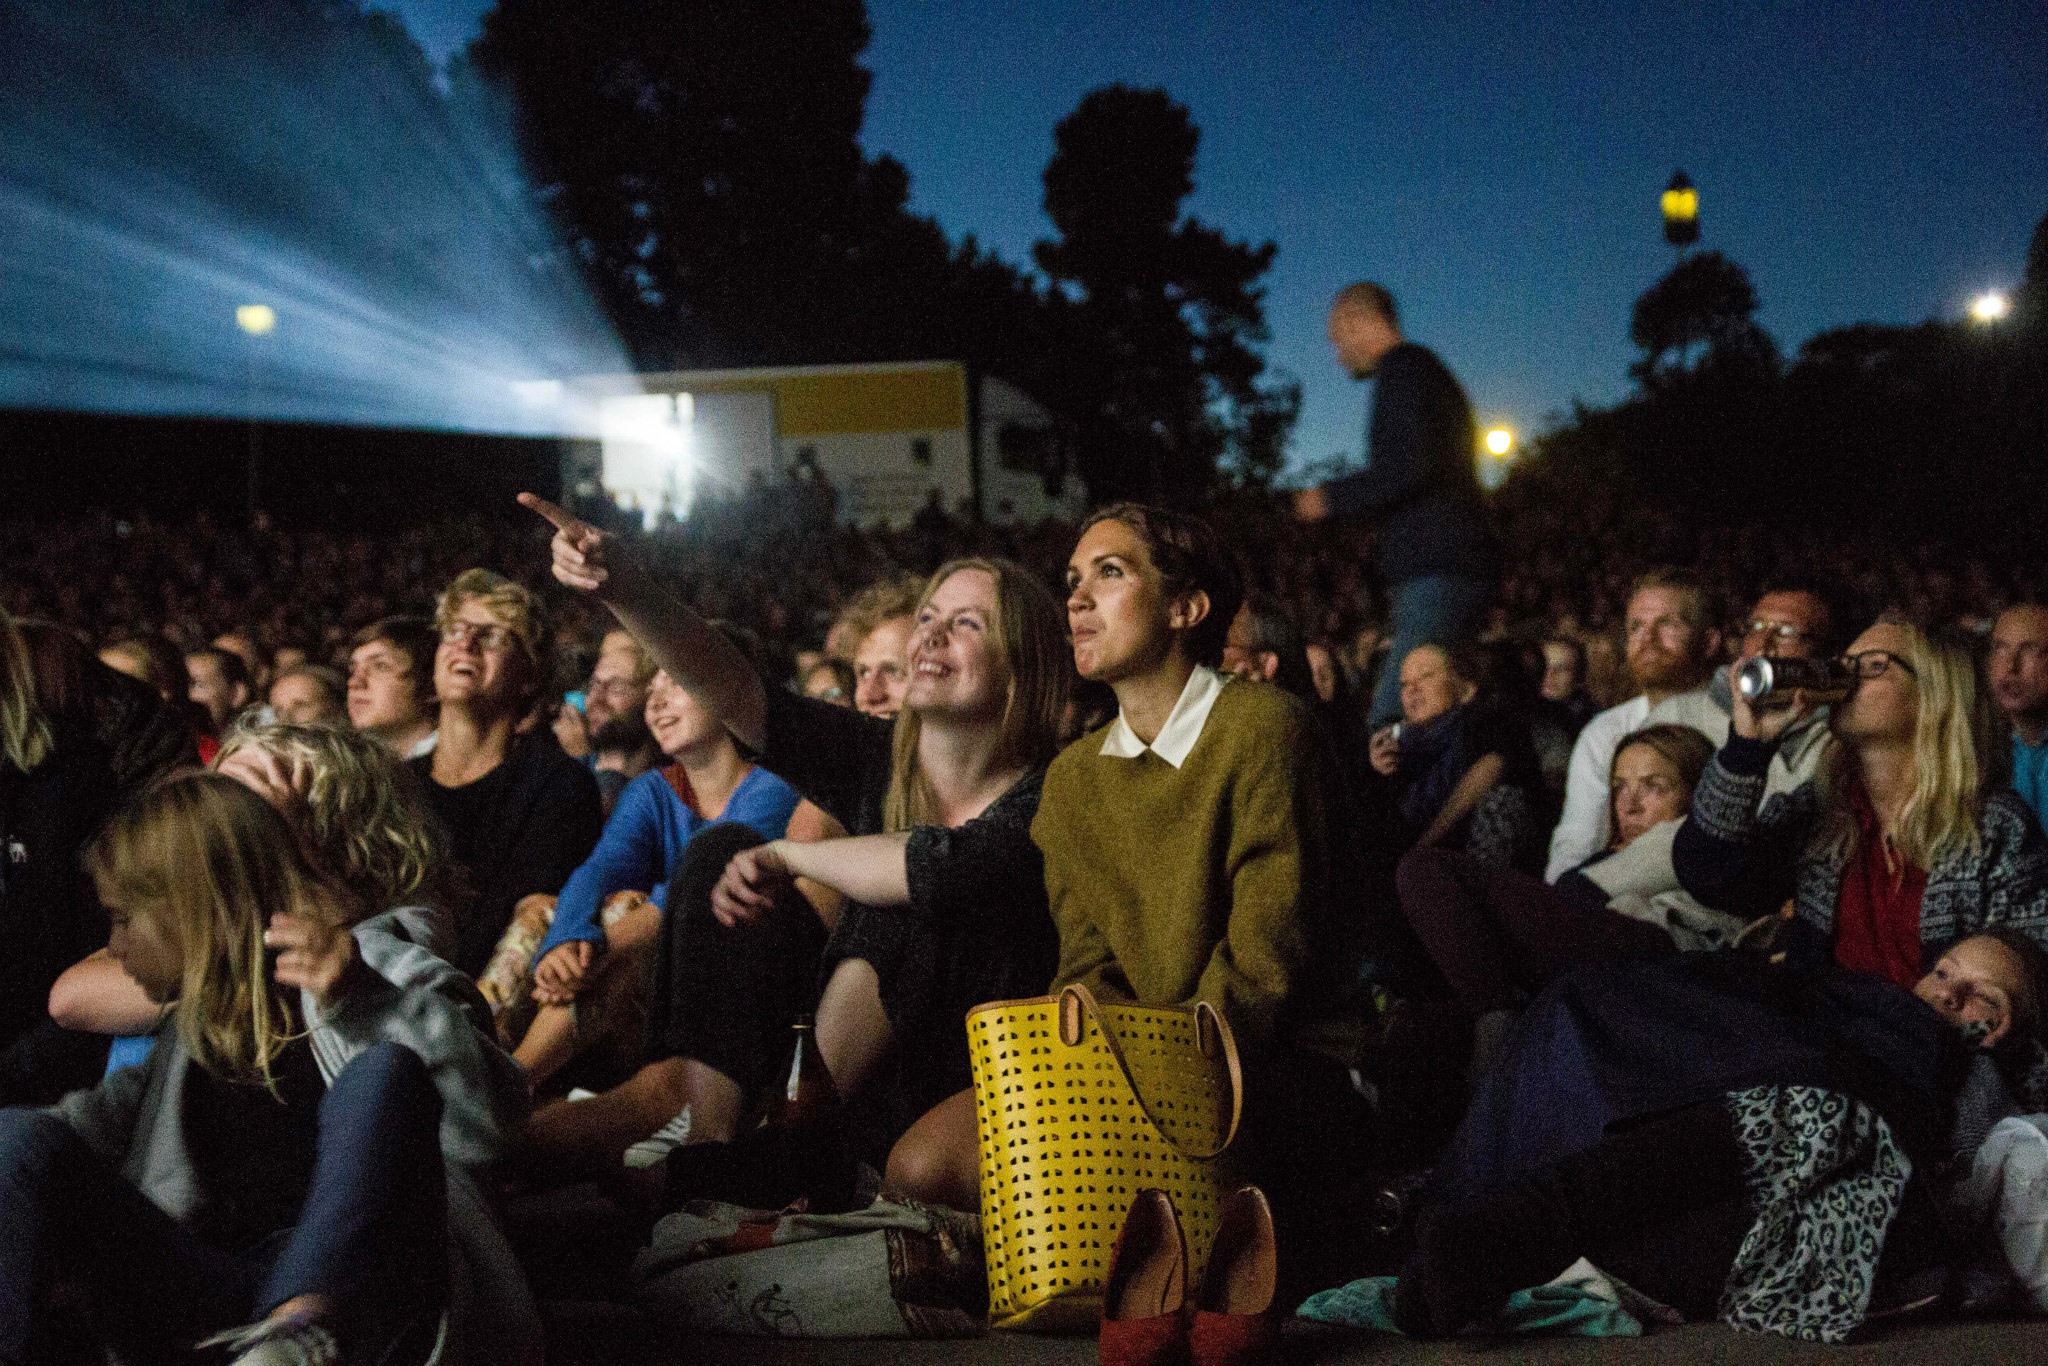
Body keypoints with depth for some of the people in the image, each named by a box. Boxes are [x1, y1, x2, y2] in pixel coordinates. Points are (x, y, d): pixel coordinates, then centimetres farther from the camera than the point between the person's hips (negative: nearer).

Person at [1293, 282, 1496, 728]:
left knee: (1388, 723, -17)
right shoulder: (1424, 368, 25)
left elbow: (1410, 469, -20)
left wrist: (1331, 498, -7)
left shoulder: (1404, 369, -7)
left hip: (1436, 573, -11)